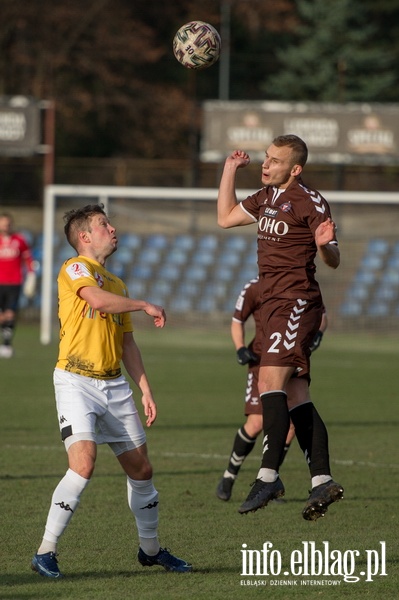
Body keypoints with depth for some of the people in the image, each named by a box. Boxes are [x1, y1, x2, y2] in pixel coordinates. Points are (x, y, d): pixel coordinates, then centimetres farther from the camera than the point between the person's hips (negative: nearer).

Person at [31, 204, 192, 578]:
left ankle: (150, 549, 27)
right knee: (83, 463, -21)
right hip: (76, 381, -7)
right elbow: (98, 300, -25)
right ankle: (45, 553, -15)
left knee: (141, 469, 9)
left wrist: (145, 389, 16)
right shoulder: (74, 269, -4)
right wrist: (145, 306, -11)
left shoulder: (117, 285, 20)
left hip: (114, 385, 7)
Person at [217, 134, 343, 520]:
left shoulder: (310, 202, -9)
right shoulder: (266, 197, 15)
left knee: (270, 381, -21)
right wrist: (229, 170, 25)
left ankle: (268, 475, -25)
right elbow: (225, 217, 30)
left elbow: (333, 261, -10)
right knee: (295, 398, 5)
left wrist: (324, 245, -33)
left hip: (296, 303, -9)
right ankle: (322, 480, 4)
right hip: (273, 304, 9)